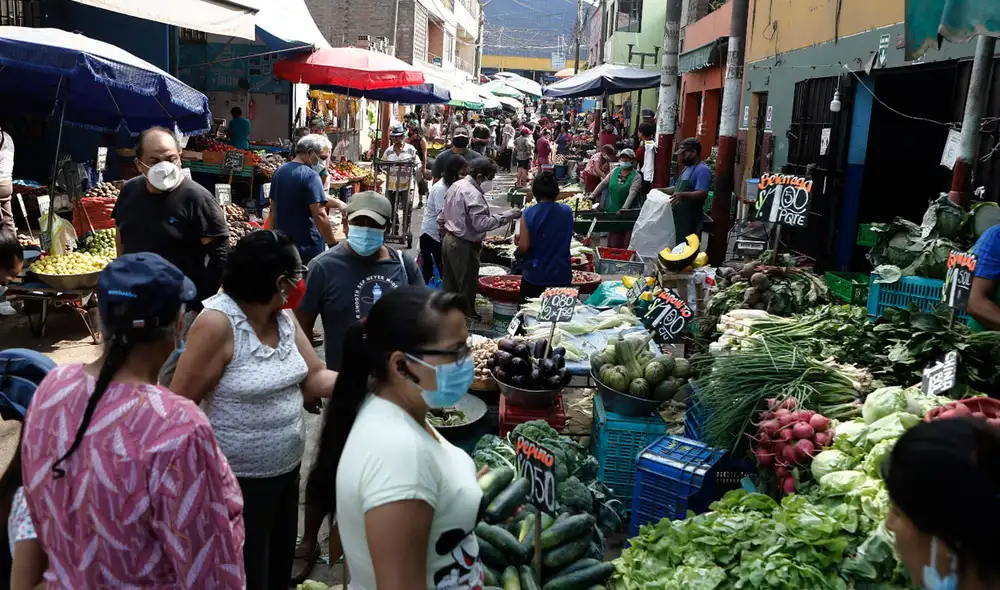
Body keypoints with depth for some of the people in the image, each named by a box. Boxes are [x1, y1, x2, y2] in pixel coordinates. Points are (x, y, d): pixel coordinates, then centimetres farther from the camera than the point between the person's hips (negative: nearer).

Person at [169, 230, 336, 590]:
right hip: (238, 480, -7)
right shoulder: (217, 323, -23)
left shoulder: (284, 317, 0)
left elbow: (315, 379, -2)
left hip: (287, 468, 7)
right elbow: (181, 405, -19)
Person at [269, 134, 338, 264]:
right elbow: (319, 215, -24)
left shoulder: (279, 171, 9)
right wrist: (333, 245, -20)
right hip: (307, 248, -8)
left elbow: (273, 209, 16)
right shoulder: (310, 176, -17)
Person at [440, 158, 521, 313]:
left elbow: (441, 218, 15)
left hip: (448, 241, 10)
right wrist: (506, 216, -25)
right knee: (467, 289, 1)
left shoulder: (456, 186, 9)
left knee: (450, 286, 19)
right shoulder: (473, 194, -22)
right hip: (464, 247, -10)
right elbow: (482, 223, -29)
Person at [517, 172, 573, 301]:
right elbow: (566, 240, 9)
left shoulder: (529, 214, -11)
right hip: (561, 276, 2)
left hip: (535, 277, -2)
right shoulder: (567, 212, -3)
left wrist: (519, 240, 8)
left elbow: (523, 247, -12)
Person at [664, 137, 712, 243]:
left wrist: (682, 195, -38)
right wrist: (662, 191, 14)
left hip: (690, 221, -10)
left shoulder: (703, 170, -15)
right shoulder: (687, 168, 17)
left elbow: (702, 194, -25)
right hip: (679, 218, 10)